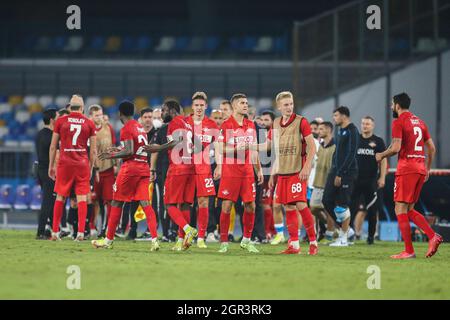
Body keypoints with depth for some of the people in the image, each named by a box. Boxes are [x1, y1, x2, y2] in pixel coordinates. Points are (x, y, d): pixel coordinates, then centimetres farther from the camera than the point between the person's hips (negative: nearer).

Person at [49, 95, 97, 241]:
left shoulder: (61, 121, 2)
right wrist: (90, 168, 16)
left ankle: (55, 232, 9)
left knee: (61, 197, 8)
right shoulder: (89, 123, 4)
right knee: (82, 198, 0)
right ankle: (80, 232, -7)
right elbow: (93, 150, 6)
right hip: (82, 163, 0)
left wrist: (51, 166, 14)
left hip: (65, 163, 0)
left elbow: (53, 146, 6)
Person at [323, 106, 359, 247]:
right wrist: (333, 171, 12)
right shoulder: (339, 130, 15)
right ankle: (346, 229, 16)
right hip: (336, 169, 9)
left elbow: (351, 155, -18)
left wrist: (340, 174, -19)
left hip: (347, 172, -9)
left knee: (342, 205, -5)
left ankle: (343, 238, 4)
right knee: (327, 201, 4)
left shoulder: (352, 131, -13)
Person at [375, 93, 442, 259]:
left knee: (400, 209, -3)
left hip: (406, 169, -8)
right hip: (420, 168, 8)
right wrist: (427, 169, 24)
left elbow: (396, 148, -16)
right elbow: (432, 148, 18)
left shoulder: (399, 122, -7)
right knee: (409, 210, 14)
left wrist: (381, 156, 2)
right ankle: (433, 236, -4)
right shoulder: (420, 122, 17)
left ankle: (409, 251, -7)